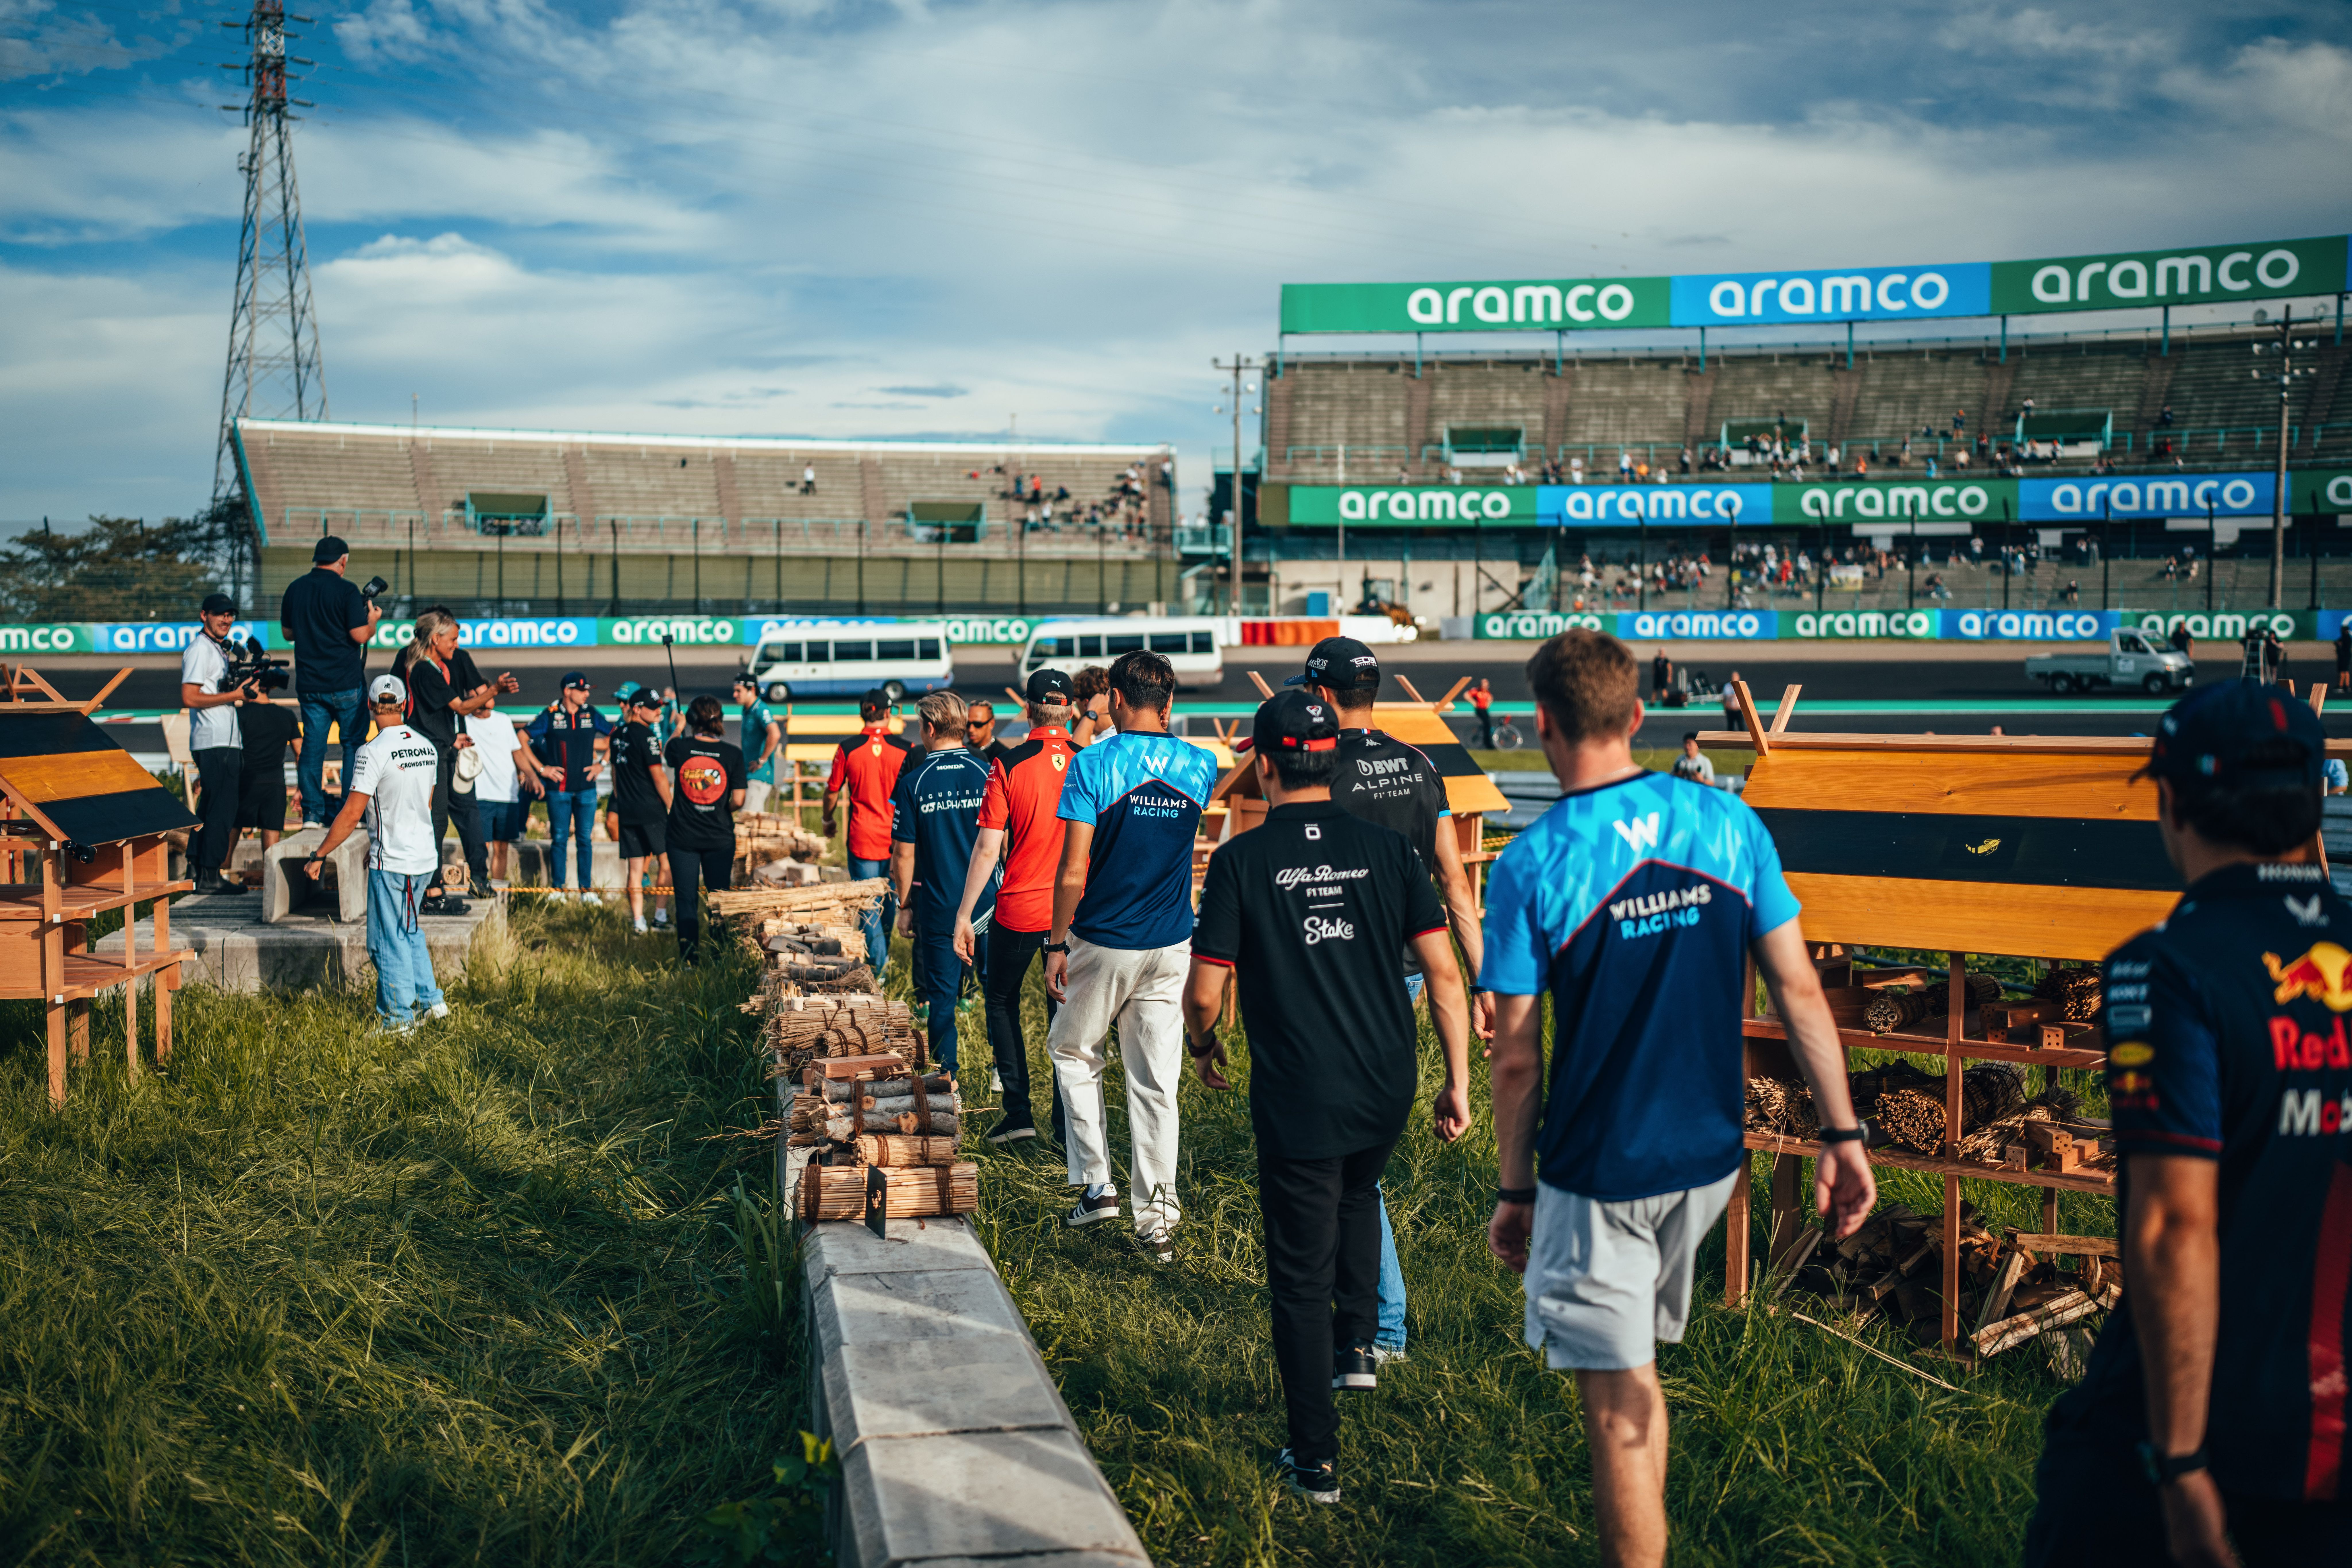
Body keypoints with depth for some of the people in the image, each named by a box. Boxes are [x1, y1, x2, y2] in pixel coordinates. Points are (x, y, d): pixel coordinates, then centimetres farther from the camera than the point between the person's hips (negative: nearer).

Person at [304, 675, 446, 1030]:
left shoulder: (374, 752, -16)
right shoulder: (427, 747, 5)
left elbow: (352, 814, -18)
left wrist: (318, 856, -8)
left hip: (392, 863, -7)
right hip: (426, 857, 7)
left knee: (389, 942, 3)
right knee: (410, 932, 22)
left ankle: (398, 1020, 8)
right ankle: (430, 1000, 23)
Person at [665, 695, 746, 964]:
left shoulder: (680, 747, -7)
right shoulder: (733, 754, -9)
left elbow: (666, 754, 20)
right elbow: (738, 801, -9)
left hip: (683, 836, 0)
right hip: (720, 838, 0)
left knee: (686, 900, 7)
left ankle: (688, 957, 4)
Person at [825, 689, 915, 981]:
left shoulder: (848, 749, -8)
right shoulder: (904, 748, -6)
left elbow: (832, 792, 2)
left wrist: (828, 820, 22)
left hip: (862, 838, -2)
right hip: (896, 837, 2)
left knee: (868, 903, 5)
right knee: (891, 898, 21)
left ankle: (878, 966, 4)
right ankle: (885, 953, 38)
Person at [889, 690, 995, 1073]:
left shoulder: (913, 782, -8)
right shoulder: (987, 772, -4)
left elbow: (904, 855, -5)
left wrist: (905, 906, 6)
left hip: (938, 907, -1)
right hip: (988, 902, 1)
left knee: (942, 998, 8)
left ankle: (946, 1078, 13)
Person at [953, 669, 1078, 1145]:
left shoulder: (1009, 765, -11)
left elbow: (988, 848, -12)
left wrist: (964, 915, -6)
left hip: (1018, 909, -2)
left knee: (1001, 1000, 16)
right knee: (1065, 1010, 13)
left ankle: (1019, 1110, 10)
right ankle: (1067, 1124, 14)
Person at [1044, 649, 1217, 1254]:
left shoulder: (1093, 764, -13)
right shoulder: (1199, 767, 0)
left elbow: (1073, 873, -17)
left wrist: (1057, 944, -6)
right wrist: (1162, 731, 18)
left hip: (1103, 942, -3)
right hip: (1172, 944, 3)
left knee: (1073, 1050, 19)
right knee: (1156, 1078, 8)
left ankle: (1096, 1183, 16)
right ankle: (1158, 1215, 9)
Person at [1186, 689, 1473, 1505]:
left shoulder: (1241, 861, -8)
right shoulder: (1386, 847, 0)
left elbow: (1204, 989, -7)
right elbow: (1442, 969, -1)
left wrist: (1202, 1045, 15)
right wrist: (1458, 1079, 6)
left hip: (1297, 1099, -3)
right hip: (1388, 1088, 4)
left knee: (1300, 1274, 7)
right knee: (1356, 1195, 35)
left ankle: (1316, 1461, 14)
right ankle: (1359, 1342, 29)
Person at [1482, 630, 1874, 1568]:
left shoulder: (1531, 866, -14)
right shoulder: (1727, 824, -3)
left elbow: (1517, 1057, -10)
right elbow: (1799, 992, -2)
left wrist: (1514, 1189, 1)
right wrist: (1843, 1136, 4)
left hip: (1599, 1178, -5)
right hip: (1709, 1158, 5)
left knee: (1619, 1409, 3)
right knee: (1643, 1359, 24)